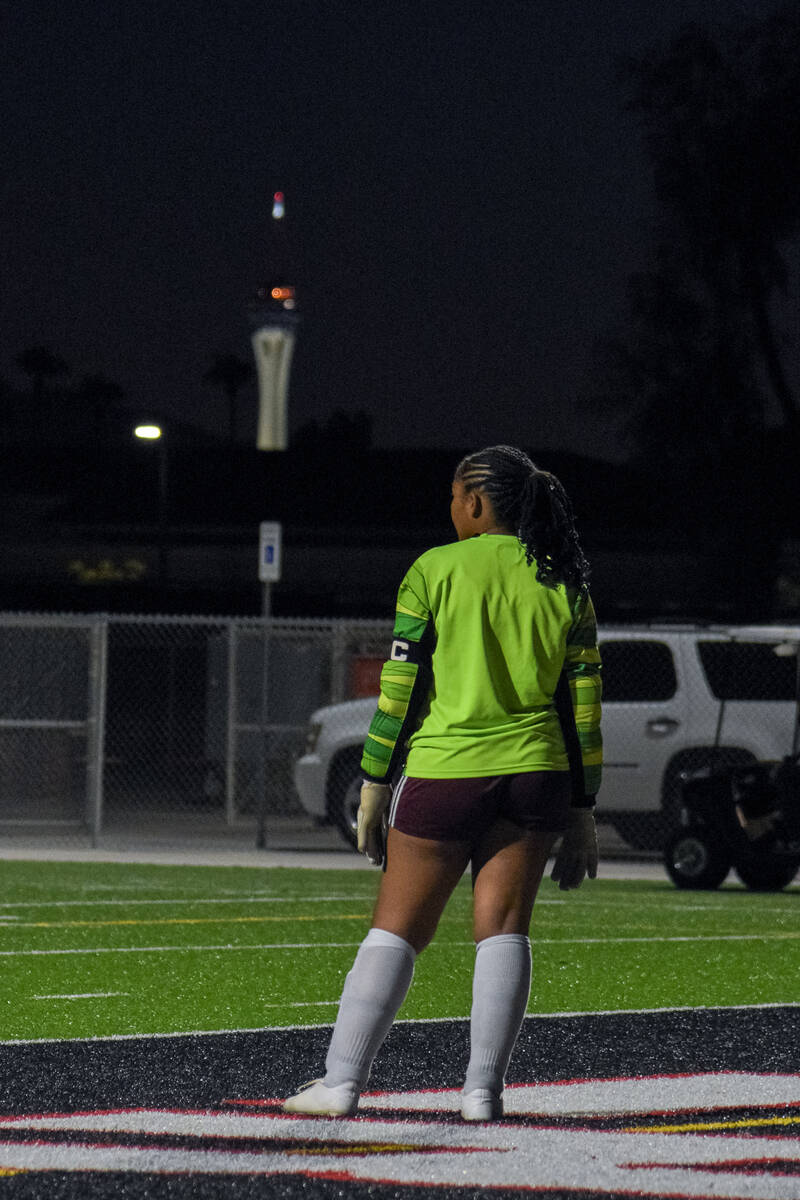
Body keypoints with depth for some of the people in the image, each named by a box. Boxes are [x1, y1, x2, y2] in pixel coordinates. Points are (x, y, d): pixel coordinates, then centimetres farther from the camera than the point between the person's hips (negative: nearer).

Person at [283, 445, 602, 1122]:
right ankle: (483, 1089, -3)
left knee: (396, 931, 4)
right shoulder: (564, 585, 6)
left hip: (445, 773, -2)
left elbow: (399, 688, -4)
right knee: (503, 930, 4)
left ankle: (342, 1083, 0)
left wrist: (374, 785, 3)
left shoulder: (435, 571, -3)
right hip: (534, 771, 2)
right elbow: (583, 705, 6)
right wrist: (582, 814, 11)